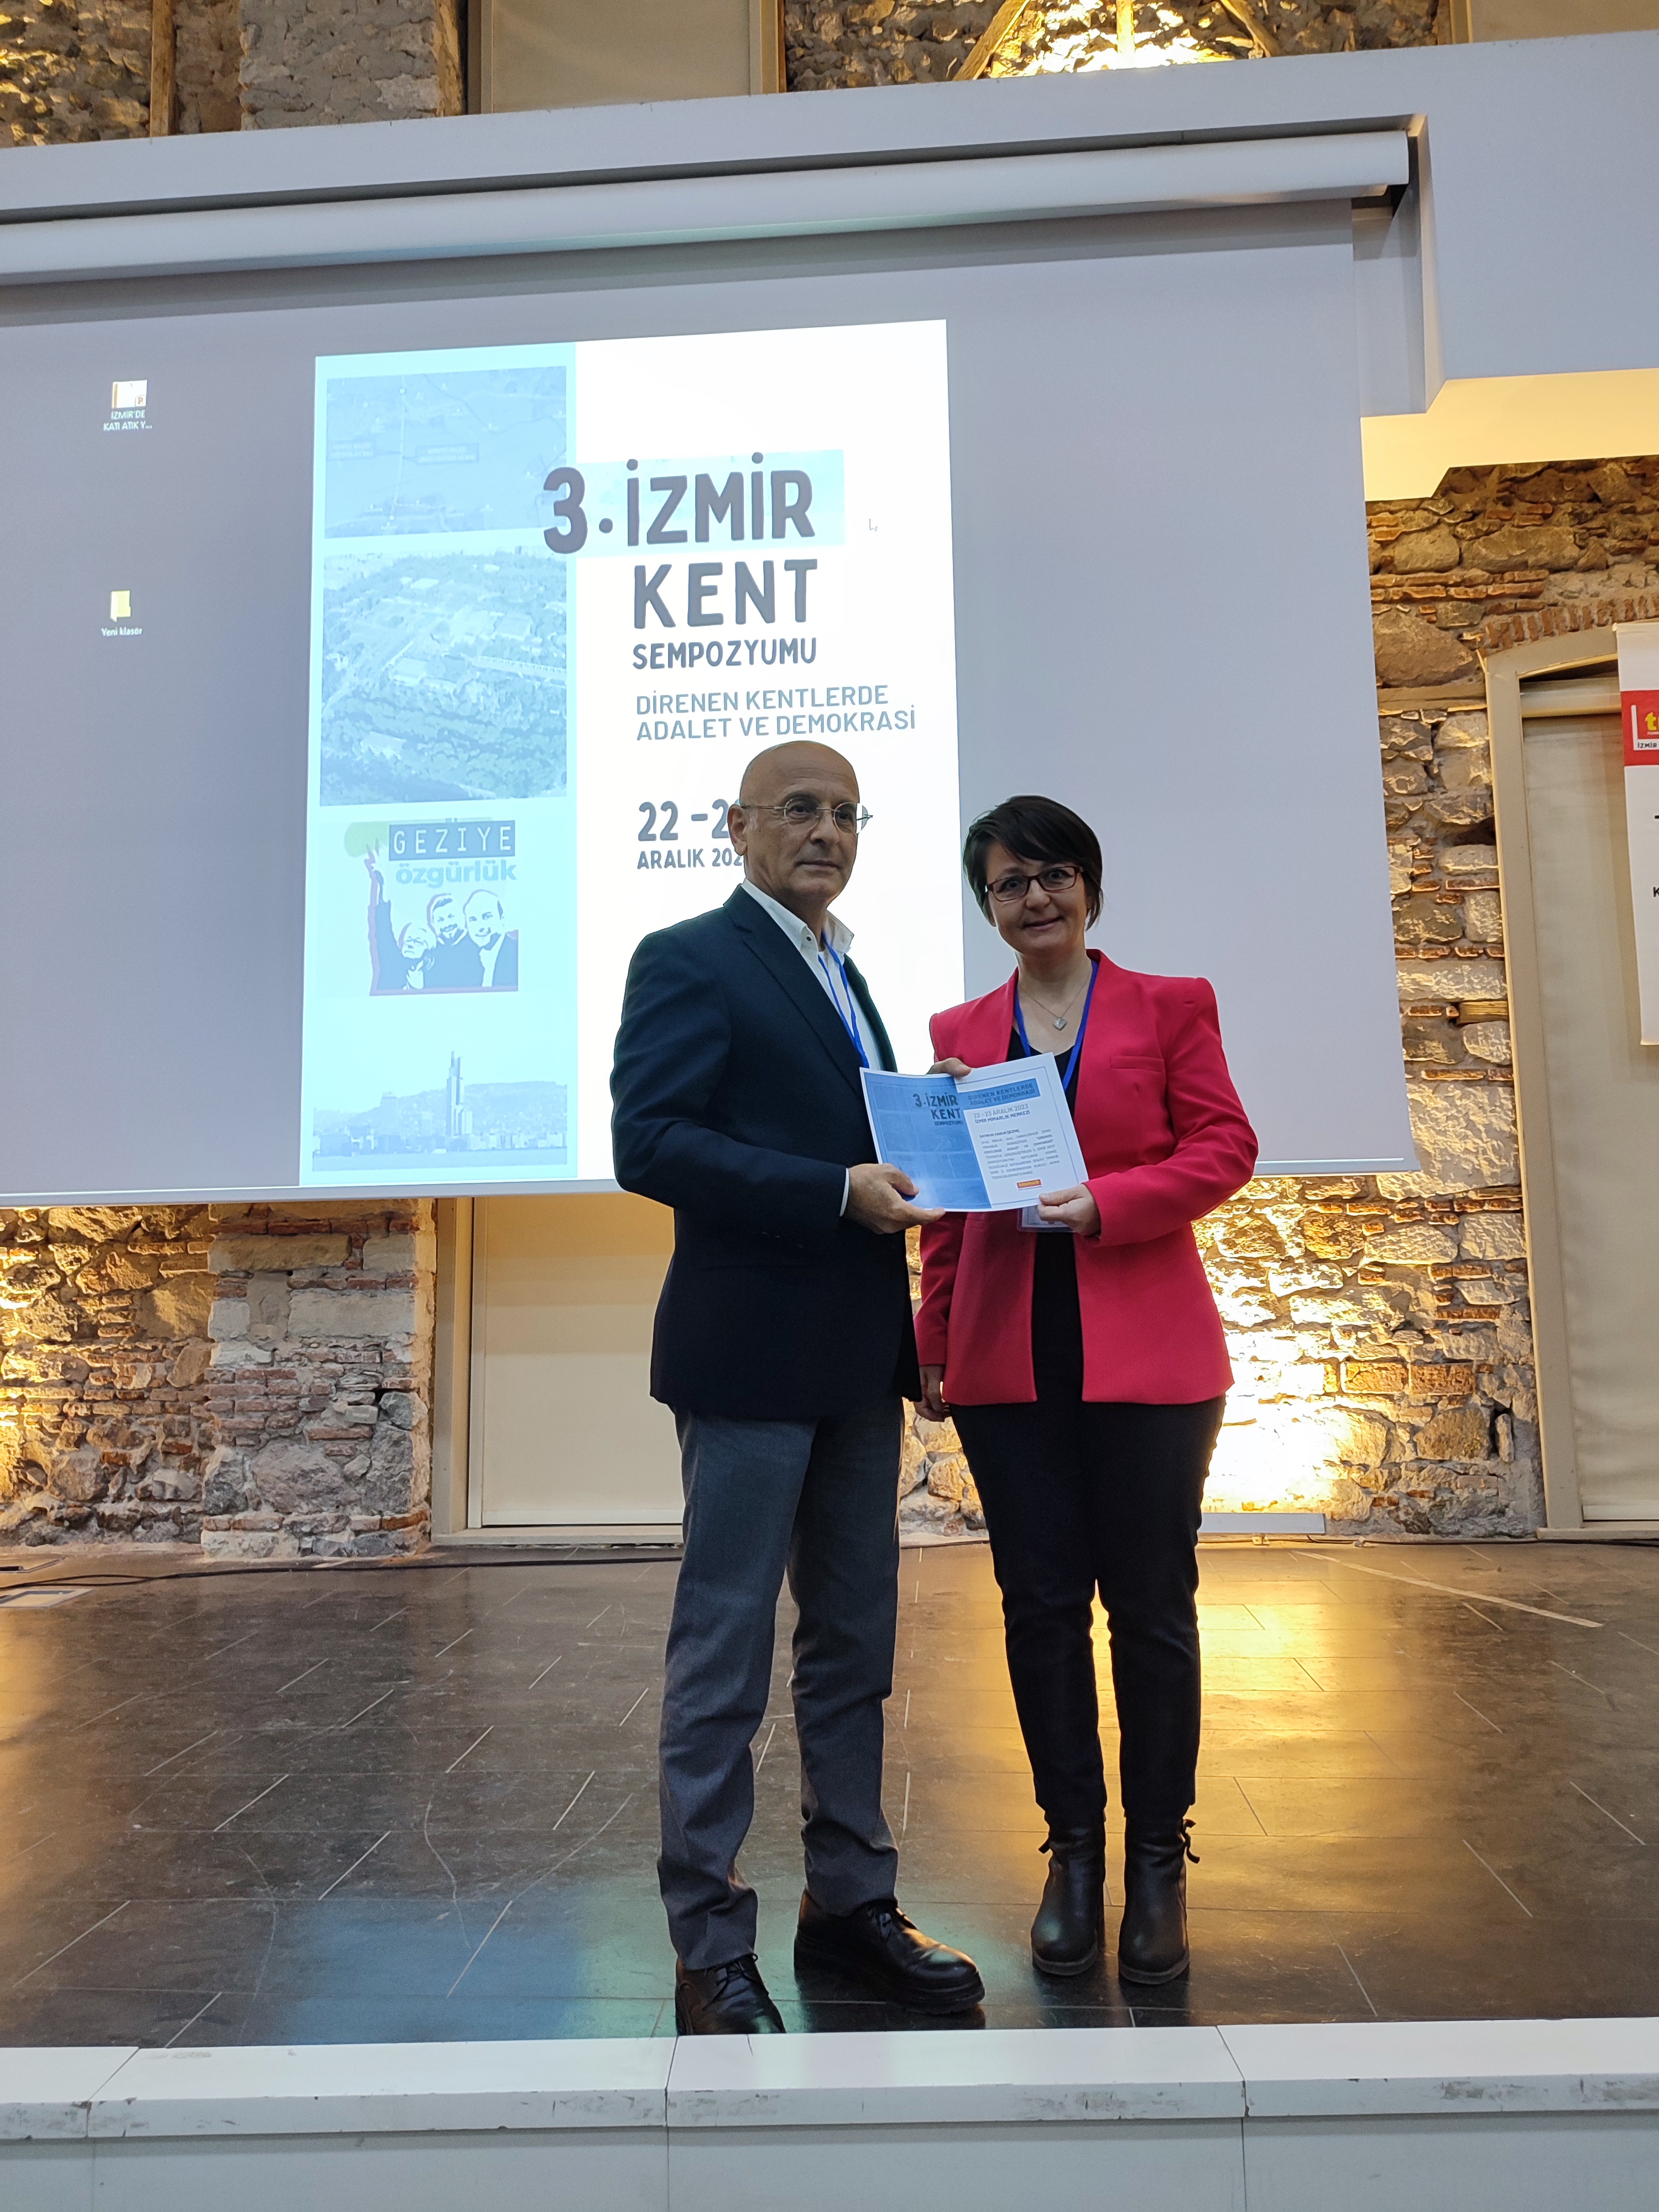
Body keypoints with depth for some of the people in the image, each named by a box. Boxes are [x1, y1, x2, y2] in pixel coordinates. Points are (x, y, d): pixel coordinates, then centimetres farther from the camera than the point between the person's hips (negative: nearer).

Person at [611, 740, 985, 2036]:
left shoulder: (840, 973, 20)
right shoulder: (689, 960, -6)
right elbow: (648, 1142, -18)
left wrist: (913, 1156, 5)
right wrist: (840, 1192, -22)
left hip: (856, 1361, 9)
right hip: (751, 1355, -8)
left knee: (855, 1644, 15)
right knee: (723, 1659, 1)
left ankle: (850, 1903, 29)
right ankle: (710, 1950, 14)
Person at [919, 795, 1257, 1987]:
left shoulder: (1171, 1006, 6)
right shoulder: (959, 1032, 12)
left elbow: (1225, 1146, -1)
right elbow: (948, 1202, 11)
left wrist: (1104, 1203, -16)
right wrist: (936, 1342, 7)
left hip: (1147, 1353, -2)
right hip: (1009, 1360, 2)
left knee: (1152, 1607, 4)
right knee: (1041, 1605, 7)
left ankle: (1160, 1861, 20)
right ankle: (1074, 1853, 22)